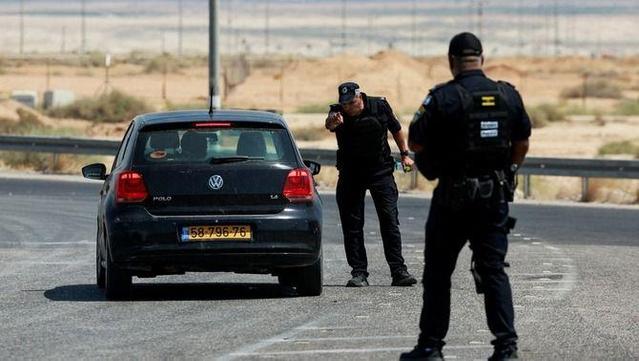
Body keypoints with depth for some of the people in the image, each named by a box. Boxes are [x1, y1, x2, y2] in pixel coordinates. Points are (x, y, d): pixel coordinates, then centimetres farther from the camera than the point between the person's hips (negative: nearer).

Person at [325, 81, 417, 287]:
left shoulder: (379, 106, -8)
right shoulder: (339, 112, -13)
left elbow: (395, 129, 10)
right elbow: (330, 125, -37)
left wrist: (405, 154, 10)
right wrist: (332, 122, -61)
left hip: (381, 171, 0)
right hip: (351, 175, 0)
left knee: (390, 220, -5)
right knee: (352, 224, 0)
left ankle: (398, 271, -4)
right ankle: (359, 272, 6)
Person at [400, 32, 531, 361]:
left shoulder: (443, 98, -13)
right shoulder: (508, 95, 1)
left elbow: (415, 143, -9)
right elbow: (522, 144, 9)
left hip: (453, 198, -3)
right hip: (495, 196, 3)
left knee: (438, 272, 8)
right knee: (494, 270, 7)